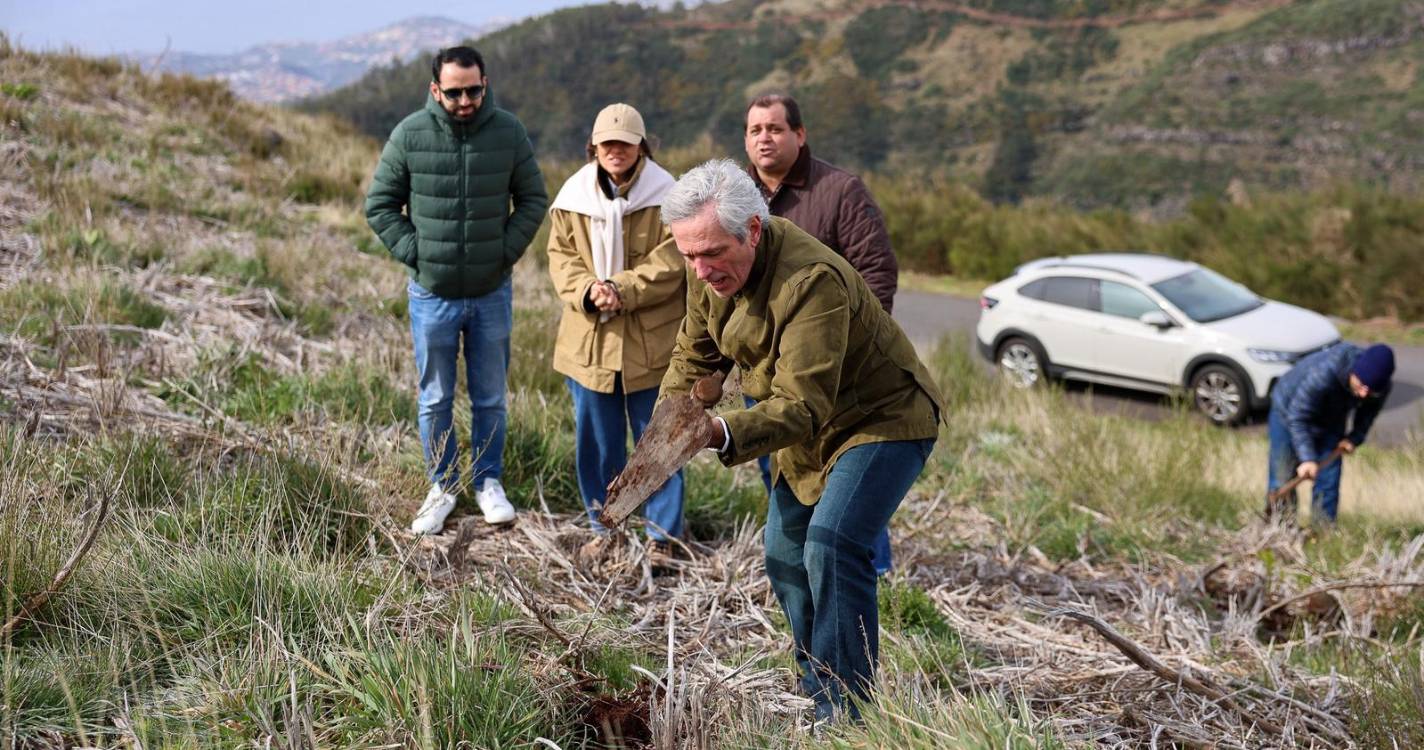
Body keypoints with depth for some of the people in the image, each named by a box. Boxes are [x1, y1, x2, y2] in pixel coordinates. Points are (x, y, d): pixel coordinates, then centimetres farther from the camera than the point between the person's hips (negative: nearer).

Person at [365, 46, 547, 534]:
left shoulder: (508, 133, -6)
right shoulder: (409, 135, -9)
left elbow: (533, 200, 6)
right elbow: (380, 205, 0)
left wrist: (507, 250, -5)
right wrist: (413, 252, -9)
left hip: (492, 293, 1)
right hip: (431, 293, -1)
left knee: (491, 398, 12)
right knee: (435, 399, 10)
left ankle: (489, 482, 29)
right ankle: (442, 487, 26)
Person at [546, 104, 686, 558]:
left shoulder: (665, 194, -7)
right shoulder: (573, 195, 4)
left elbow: (670, 262, -11)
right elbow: (560, 257, 5)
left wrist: (623, 289, -20)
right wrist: (588, 291, -14)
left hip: (650, 343, -3)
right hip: (588, 342, 4)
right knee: (597, 442, 13)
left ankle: (663, 534, 19)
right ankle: (604, 529, 29)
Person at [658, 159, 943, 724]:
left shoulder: (813, 280, -35)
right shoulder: (710, 269, -9)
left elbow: (802, 408, -40)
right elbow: (694, 355, 7)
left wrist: (720, 434, -55)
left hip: (882, 419, -9)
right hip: (808, 431, 9)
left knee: (831, 547, -25)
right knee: (785, 558, 13)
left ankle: (844, 713, -15)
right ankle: (820, 693, 28)